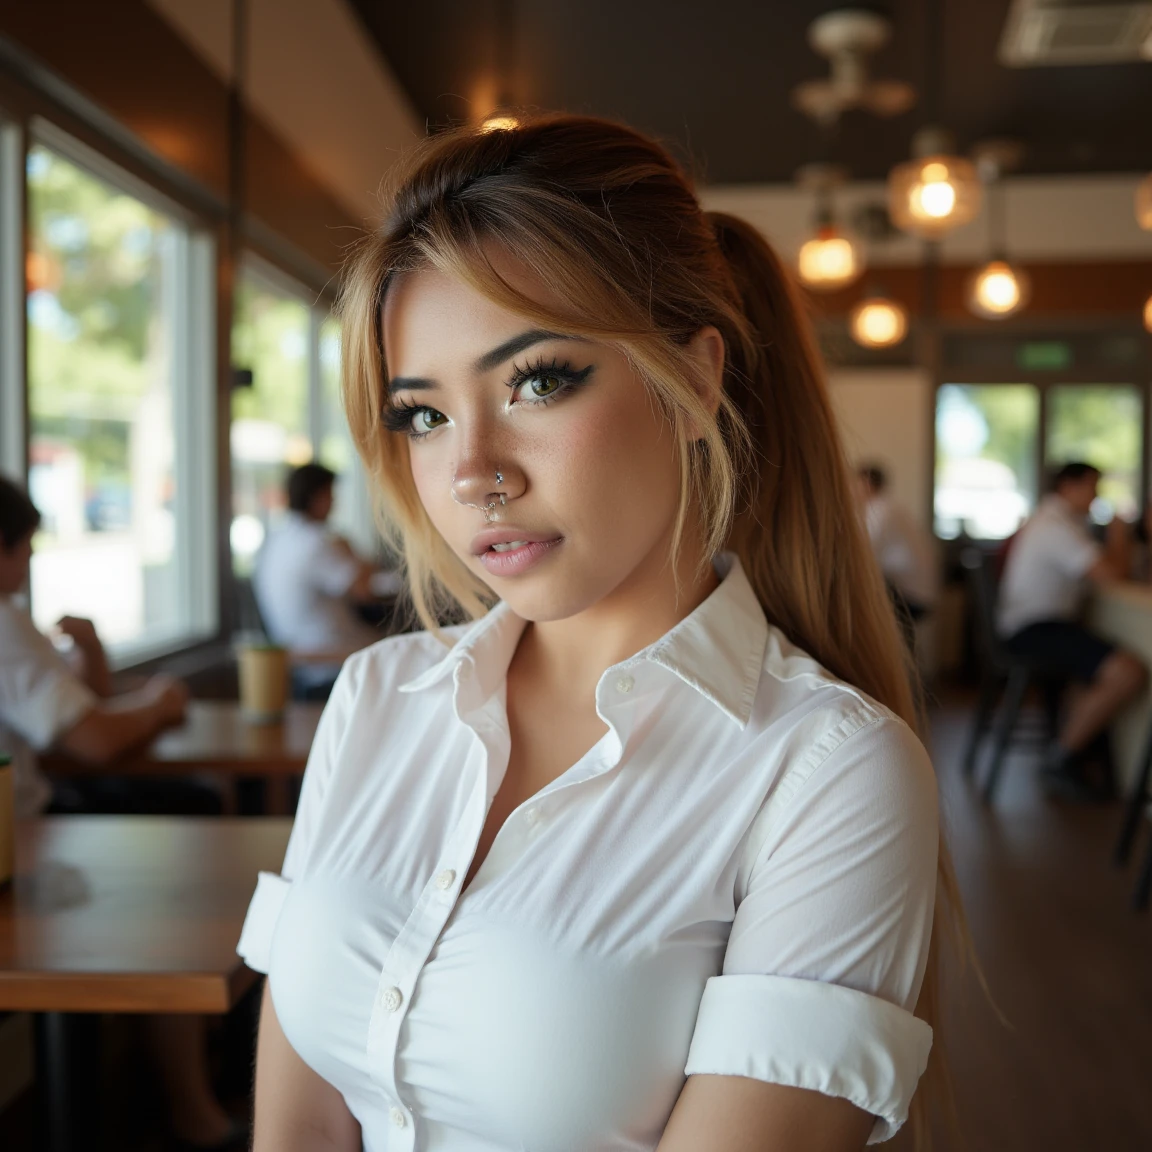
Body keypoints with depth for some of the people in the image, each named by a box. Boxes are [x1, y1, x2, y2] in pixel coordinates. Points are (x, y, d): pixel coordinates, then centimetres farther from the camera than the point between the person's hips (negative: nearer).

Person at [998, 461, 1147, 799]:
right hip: (1034, 628, -12)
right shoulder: (1058, 527, -15)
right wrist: (1118, 537, -2)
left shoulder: (1047, 518, 21)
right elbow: (1112, 575, -19)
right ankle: (1060, 764, -13)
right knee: (1128, 674, -26)